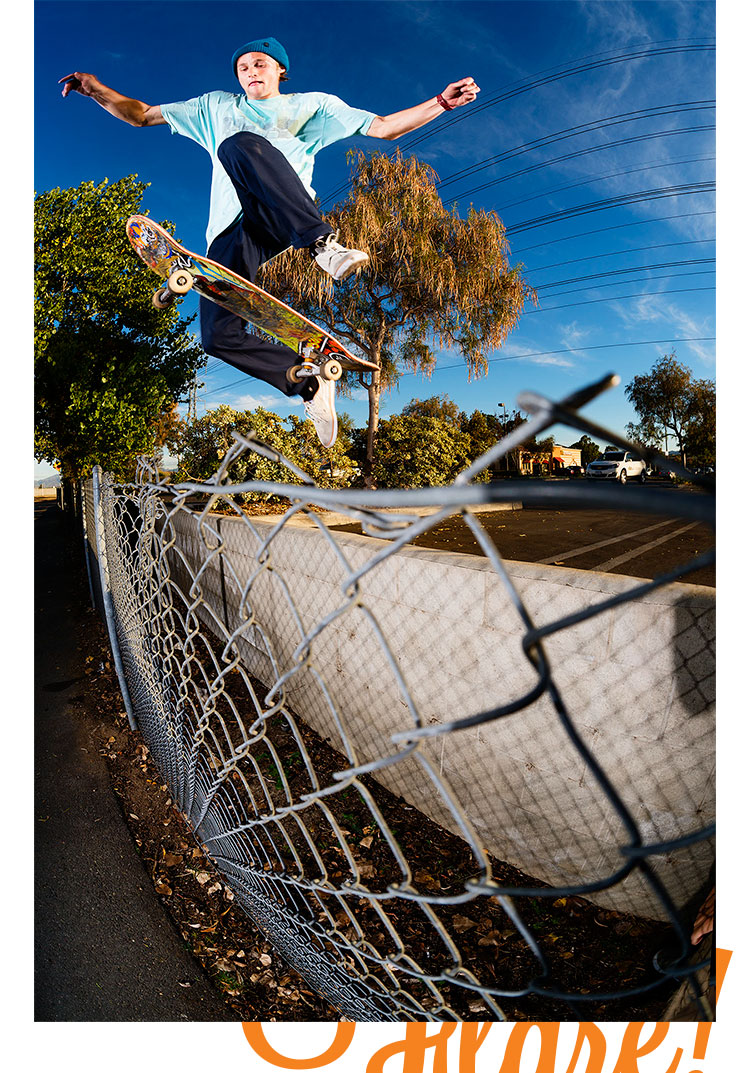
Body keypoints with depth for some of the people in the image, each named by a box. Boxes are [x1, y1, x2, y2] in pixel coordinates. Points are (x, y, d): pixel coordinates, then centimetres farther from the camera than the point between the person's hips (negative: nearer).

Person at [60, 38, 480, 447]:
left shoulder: (312, 104, 29)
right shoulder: (216, 107, 35)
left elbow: (384, 126, 23)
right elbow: (142, 115, 35)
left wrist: (441, 103, 11)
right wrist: (98, 89, 18)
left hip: (286, 219, -2)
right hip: (232, 234, 3)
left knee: (240, 144, -32)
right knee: (219, 335, -22)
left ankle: (322, 242, -46)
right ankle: (311, 383, -8)